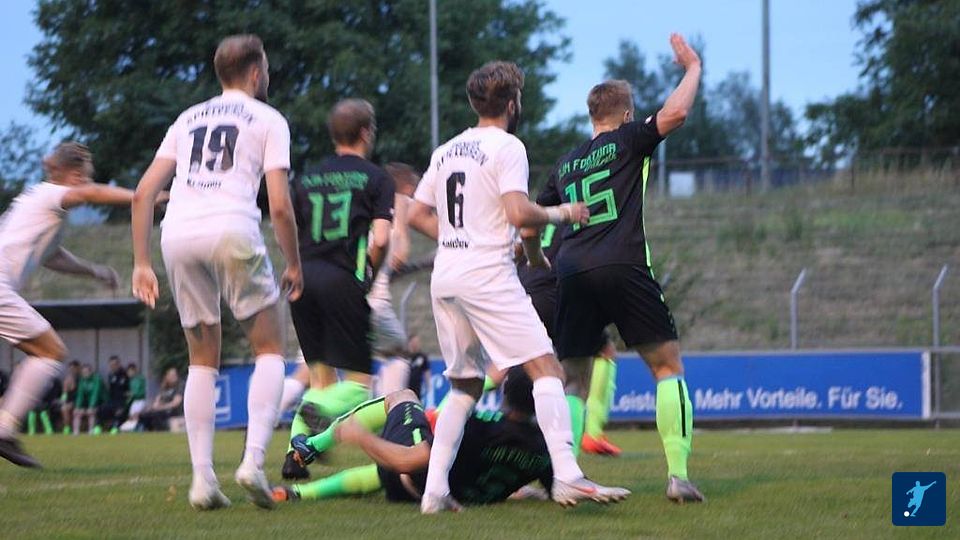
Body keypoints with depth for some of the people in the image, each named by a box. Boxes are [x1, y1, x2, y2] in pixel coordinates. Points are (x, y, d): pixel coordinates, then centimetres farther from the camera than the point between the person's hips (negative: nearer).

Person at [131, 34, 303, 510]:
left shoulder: (188, 119, 25)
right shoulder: (267, 120, 12)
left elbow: (143, 193, 16)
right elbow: (279, 204, 1)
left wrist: (141, 263, 17)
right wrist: (294, 265, 13)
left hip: (177, 236, 4)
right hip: (232, 229, -4)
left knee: (203, 360, 15)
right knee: (269, 349, 9)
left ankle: (202, 479, 6)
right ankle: (254, 461, -9)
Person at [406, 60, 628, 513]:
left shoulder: (447, 151, 17)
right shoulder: (507, 147, -5)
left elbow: (417, 216, 19)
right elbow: (518, 213, -17)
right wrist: (562, 214, -1)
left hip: (444, 279, 8)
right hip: (488, 277, -8)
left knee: (463, 386, 16)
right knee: (546, 368, -10)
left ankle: (434, 490, 7)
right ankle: (566, 476, -25)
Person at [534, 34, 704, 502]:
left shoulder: (565, 164, 22)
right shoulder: (628, 141, 7)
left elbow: (530, 225, 27)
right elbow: (675, 113, -7)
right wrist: (692, 67, 10)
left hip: (573, 272, 4)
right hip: (624, 268, -4)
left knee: (573, 381, 11)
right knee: (668, 366, 3)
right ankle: (678, 475, -9)